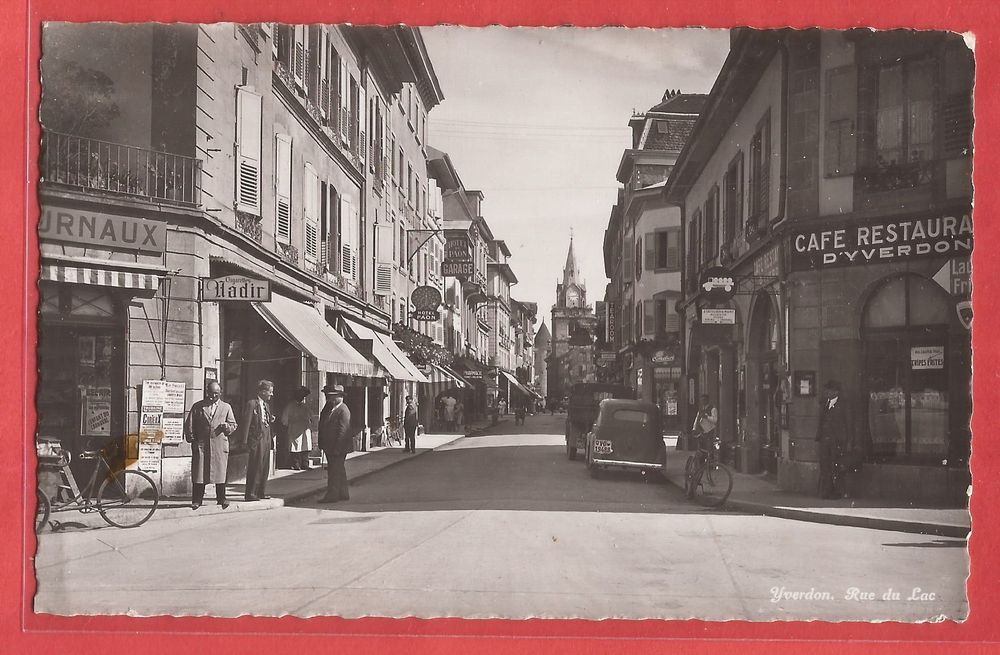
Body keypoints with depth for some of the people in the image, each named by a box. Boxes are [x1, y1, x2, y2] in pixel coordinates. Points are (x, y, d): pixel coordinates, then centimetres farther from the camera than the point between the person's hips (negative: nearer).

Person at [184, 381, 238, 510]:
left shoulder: (226, 407, 13)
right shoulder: (198, 407, 10)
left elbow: (233, 425, 14)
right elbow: (189, 425, 9)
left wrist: (227, 426, -8)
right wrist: (192, 440, 1)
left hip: (220, 444, 1)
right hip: (201, 444, -1)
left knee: (220, 472, 1)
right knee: (199, 472, -2)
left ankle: (221, 498, 11)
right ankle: (197, 500, 3)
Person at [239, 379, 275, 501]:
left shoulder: (266, 404, 18)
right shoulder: (252, 403, -9)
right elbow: (246, 423, -12)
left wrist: (271, 420, 4)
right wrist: (245, 441, -15)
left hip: (266, 439, 9)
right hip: (256, 440, -9)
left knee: (265, 467, 10)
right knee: (255, 467, -7)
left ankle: (261, 492, 18)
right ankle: (250, 494, -3)